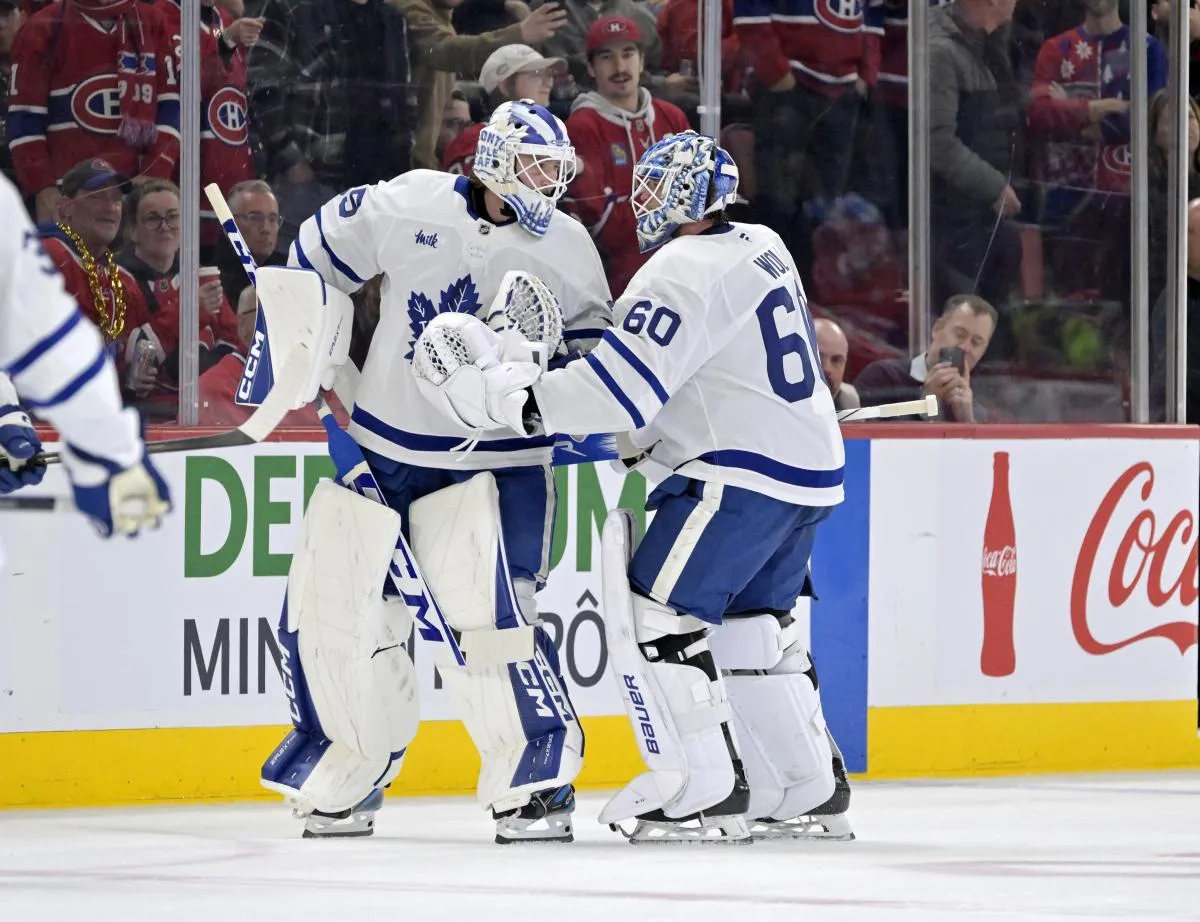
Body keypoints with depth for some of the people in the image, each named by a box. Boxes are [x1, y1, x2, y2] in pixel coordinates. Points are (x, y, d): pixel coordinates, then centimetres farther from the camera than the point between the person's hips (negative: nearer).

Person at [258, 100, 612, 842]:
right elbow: (315, 260, 5)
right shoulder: (406, 207, -8)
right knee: (331, 607, 4)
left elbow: (593, 353, 6)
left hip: (495, 461, -2)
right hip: (383, 444, 2)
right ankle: (351, 778, 22)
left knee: (488, 621, -18)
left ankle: (540, 779, -7)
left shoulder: (566, 248, -5)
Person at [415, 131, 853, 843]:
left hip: (744, 475, -9)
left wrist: (500, 394, -18)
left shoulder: (682, 274, -15)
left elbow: (622, 390, -22)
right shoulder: (763, 248, 13)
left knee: (657, 614, -6)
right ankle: (811, 793, 20)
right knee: (751, 626, 18)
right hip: (812, 469, 10)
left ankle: (709, 793, -8)